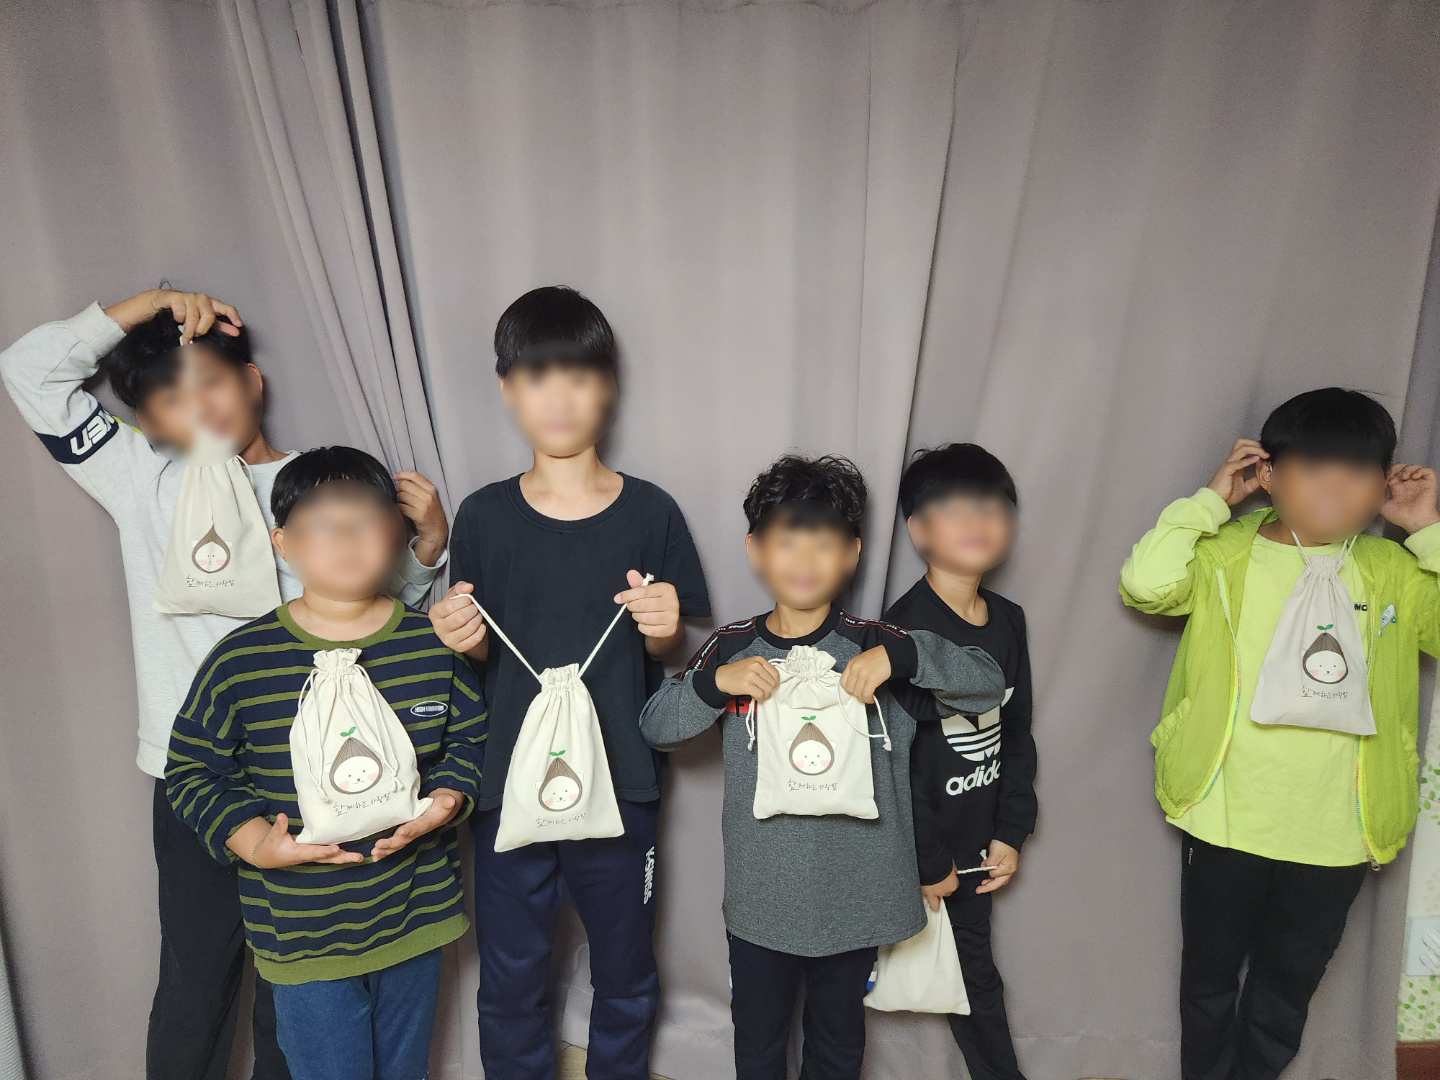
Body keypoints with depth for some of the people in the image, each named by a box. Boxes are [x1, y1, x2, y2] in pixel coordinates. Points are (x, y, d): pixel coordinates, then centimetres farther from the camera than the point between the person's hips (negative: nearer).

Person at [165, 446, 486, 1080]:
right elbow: (191, 770, -3)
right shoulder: (240, 661, -12)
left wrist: (447, 800, -14)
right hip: (303, 936, -2)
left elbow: (472, 739, 5)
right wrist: (254, 842, -17)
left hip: (416, 918, 3)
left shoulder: (436, 645, -6)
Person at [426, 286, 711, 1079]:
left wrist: (664, 632, -20)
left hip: (619, 785, 0)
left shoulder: (649, 513, -6)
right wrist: (464, 642, -16)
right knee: (509, 983, 16)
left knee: (625, 976, 19)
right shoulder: (483, 516, -4)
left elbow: (680, 656, 1)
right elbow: (477, 655, 5)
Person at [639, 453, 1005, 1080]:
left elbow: (988, 686, -12)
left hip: (855, 897, 0)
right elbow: (655, 728, -3)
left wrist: (900, 656, -28)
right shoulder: (731, 648, -6)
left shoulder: (873, 646, -9)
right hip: (759, 900, 1)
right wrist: (714, 683, -22)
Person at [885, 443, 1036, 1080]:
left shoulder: (1008, 620, 3)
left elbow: (1016, 734, 11)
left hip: (974, 845, 6)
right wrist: (929, 864, -12)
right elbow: (892, 758, -19)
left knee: (975, 972, 20)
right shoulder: (907, 628, -19)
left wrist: (1010, 833, 7)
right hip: (912, 847, -6)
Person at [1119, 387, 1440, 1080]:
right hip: (1225, 822, -2)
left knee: (1289, 985, 22)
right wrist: (1209, 500, -16)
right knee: (1209, 980, 18)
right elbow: (1144, 583, -24)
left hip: (1336, 836, 2)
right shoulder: (1227, 555, -8)